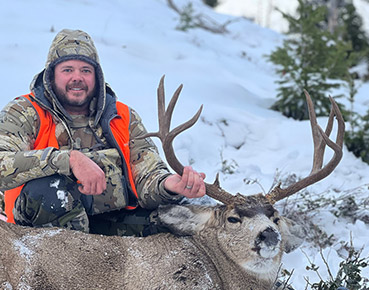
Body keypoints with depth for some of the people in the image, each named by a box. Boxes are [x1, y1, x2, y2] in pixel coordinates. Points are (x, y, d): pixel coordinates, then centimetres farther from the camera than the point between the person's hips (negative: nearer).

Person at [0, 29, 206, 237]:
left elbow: (148, 176, -1)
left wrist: (172, 184, -26)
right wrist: (70, 159, -30)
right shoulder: (25, 114, -1)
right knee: (48, 186, -35)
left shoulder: (124, 118, 11)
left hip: (115, 225, 4)